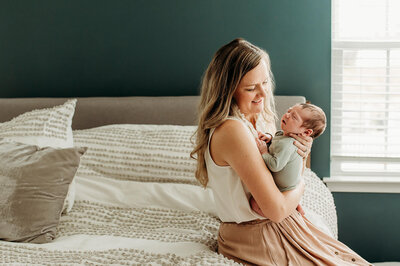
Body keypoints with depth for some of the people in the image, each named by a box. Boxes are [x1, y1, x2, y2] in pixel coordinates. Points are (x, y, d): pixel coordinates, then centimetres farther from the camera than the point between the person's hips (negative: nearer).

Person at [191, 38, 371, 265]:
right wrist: (301, 186, -4)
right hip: (257, 240, -9)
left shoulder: (263, 118, 5)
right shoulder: (232, 131, -25)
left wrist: (300, 155, -6)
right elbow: (277, 209, -25)